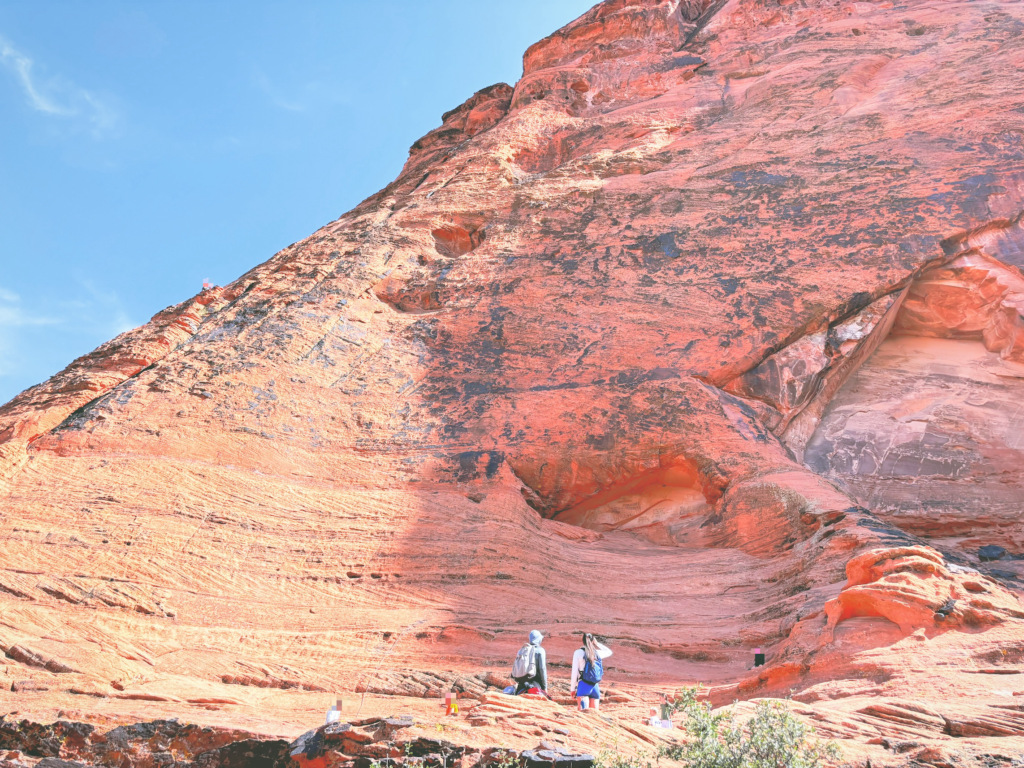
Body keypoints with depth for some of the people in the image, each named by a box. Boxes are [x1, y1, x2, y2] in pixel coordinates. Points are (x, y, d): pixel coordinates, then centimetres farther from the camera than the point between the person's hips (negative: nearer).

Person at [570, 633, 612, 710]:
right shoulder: (598, 653, 7)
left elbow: (574, 672, -1)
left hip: (583, 686, -3)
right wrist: (597, 644, 23)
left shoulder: (578, 653, -2)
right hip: (595, 687, 3)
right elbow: (609, 652, 29)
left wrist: (572, 689, 6)